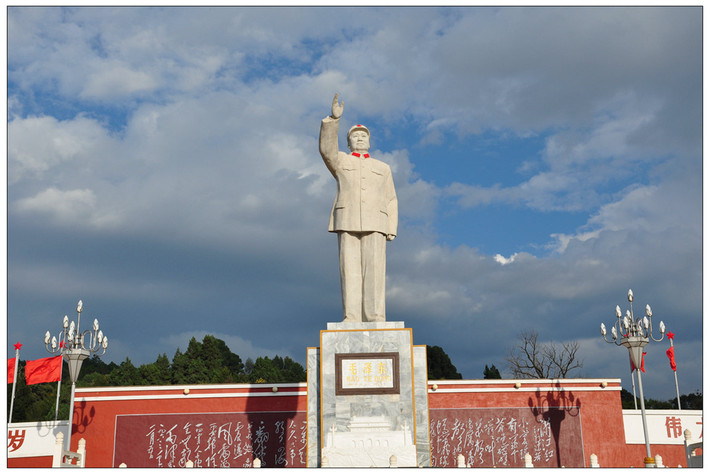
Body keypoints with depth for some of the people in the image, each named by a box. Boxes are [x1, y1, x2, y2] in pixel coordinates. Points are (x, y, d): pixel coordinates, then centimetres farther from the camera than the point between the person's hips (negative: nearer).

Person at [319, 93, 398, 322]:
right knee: (350, 268, -8)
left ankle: (375, 317, -12)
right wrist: (334, 118, -15)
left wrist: (392, 230, 3)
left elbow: (391, 201, 16)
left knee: (374, 268, -9)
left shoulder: (383, 168, 22)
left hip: (375, 224, 1)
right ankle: (351, 317, -10)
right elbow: (326, 149, -5)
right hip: (347, 222, -1)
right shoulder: (340, 161, 18)